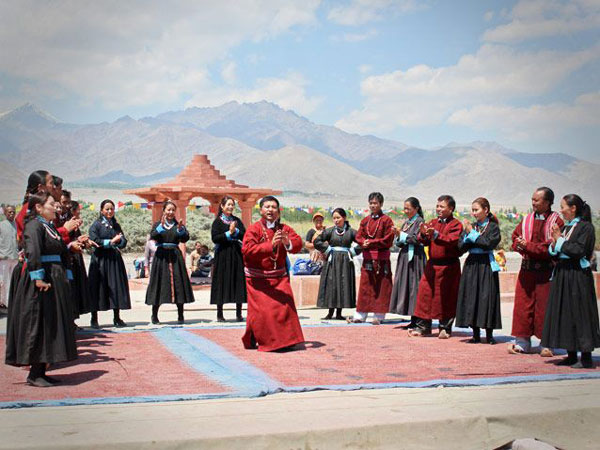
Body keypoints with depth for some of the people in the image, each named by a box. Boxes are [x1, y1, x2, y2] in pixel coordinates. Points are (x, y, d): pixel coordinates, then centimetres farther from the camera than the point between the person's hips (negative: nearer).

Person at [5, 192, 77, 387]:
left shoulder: (49, 226, 17)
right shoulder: (34, 225, -13)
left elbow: (60, 252, 23)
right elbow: (32, 252, -26)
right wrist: (38, 278, -31)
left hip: (55, 280, 10)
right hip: (41, 282, -10)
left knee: (51, 325, 11)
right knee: (38, 325, -4)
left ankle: (40, 371, 19)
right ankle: (34, 374, 3)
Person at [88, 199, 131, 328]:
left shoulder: (116, 225, 15)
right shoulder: (96, 225, 0)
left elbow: (124, 241, 8)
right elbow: (94, 241, -12)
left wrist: (118, 241, -14)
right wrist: (111, 241, -12)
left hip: (115, 260, 4)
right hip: (100, 259, -4)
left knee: (117, 288, 2)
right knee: (98, 288, -3)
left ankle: (117, 318, 7)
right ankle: (94, 319, 3)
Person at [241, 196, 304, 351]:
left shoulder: (285, 229, 5)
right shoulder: (254, 229, -9)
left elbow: (298, 244, -7)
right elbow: (247, 250, -23)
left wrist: (288, 242, -31)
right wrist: (270, 245, -34)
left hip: (279, 277, 4)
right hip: (258, 277, -4)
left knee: (285, 306, -6)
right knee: (260, 309, -6)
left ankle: (286, 339, 8)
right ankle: (252, 340, 13)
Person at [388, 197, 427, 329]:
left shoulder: (419, 222, -5)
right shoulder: (406, 222, 16)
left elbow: (417, 239, -15)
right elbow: (400, 243, 15)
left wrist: (401, 233, -12)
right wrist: (398, 235, -4)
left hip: (415, 258, -8)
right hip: (405, 256, 8)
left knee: (414, 286, -8)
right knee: (404, 286, 5)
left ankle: (416, 320, -4)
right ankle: (413, 321, 10)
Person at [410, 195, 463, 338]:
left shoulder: (456, 224, -4)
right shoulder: (432, 223, 11)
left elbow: (452, 241, -20)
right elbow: (424, 241, 3)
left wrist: (436, 234, -30)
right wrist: (423, 234, -19)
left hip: (448, 266, -5)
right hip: (432, 264, 5)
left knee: (446, 297, 2)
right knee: (425, 292, 2)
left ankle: (445, 328, 13)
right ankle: (423, 326, 10)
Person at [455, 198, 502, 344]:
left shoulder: (493, 227, -1)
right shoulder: (470, 226, 11)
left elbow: (489, 243, -17)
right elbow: (461, 247, 3)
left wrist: (472, 233, -11)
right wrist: (468, 234, -12)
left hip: (486, 265, -4)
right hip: (471, 265, 4)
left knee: (487, 297, -4)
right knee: (471, 297, 4)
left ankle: (489, 335, 5)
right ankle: (476, 334, 11)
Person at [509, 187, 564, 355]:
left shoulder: (556, 222, -6)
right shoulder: (527, 220, 10)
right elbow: (515, 239, 11)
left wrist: (528, 246, -16)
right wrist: (521, 245, -11)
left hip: (546, 271, -4)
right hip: (527, 270, 5)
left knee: (545, 307, 1)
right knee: (523, 304, 5)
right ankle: (522, 342, 13)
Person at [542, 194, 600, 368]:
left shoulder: (585, 227, -8)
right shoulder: (565, 227, 13)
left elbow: (579, 250, -19)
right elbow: (554, 253, 15)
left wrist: (560, 240, -12)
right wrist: (554, 243, -4)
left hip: (578, 276, -8)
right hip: (562, 274, 8)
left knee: (580, 314, -5)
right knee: (564, 313, 9)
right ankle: (572, 355, 16)